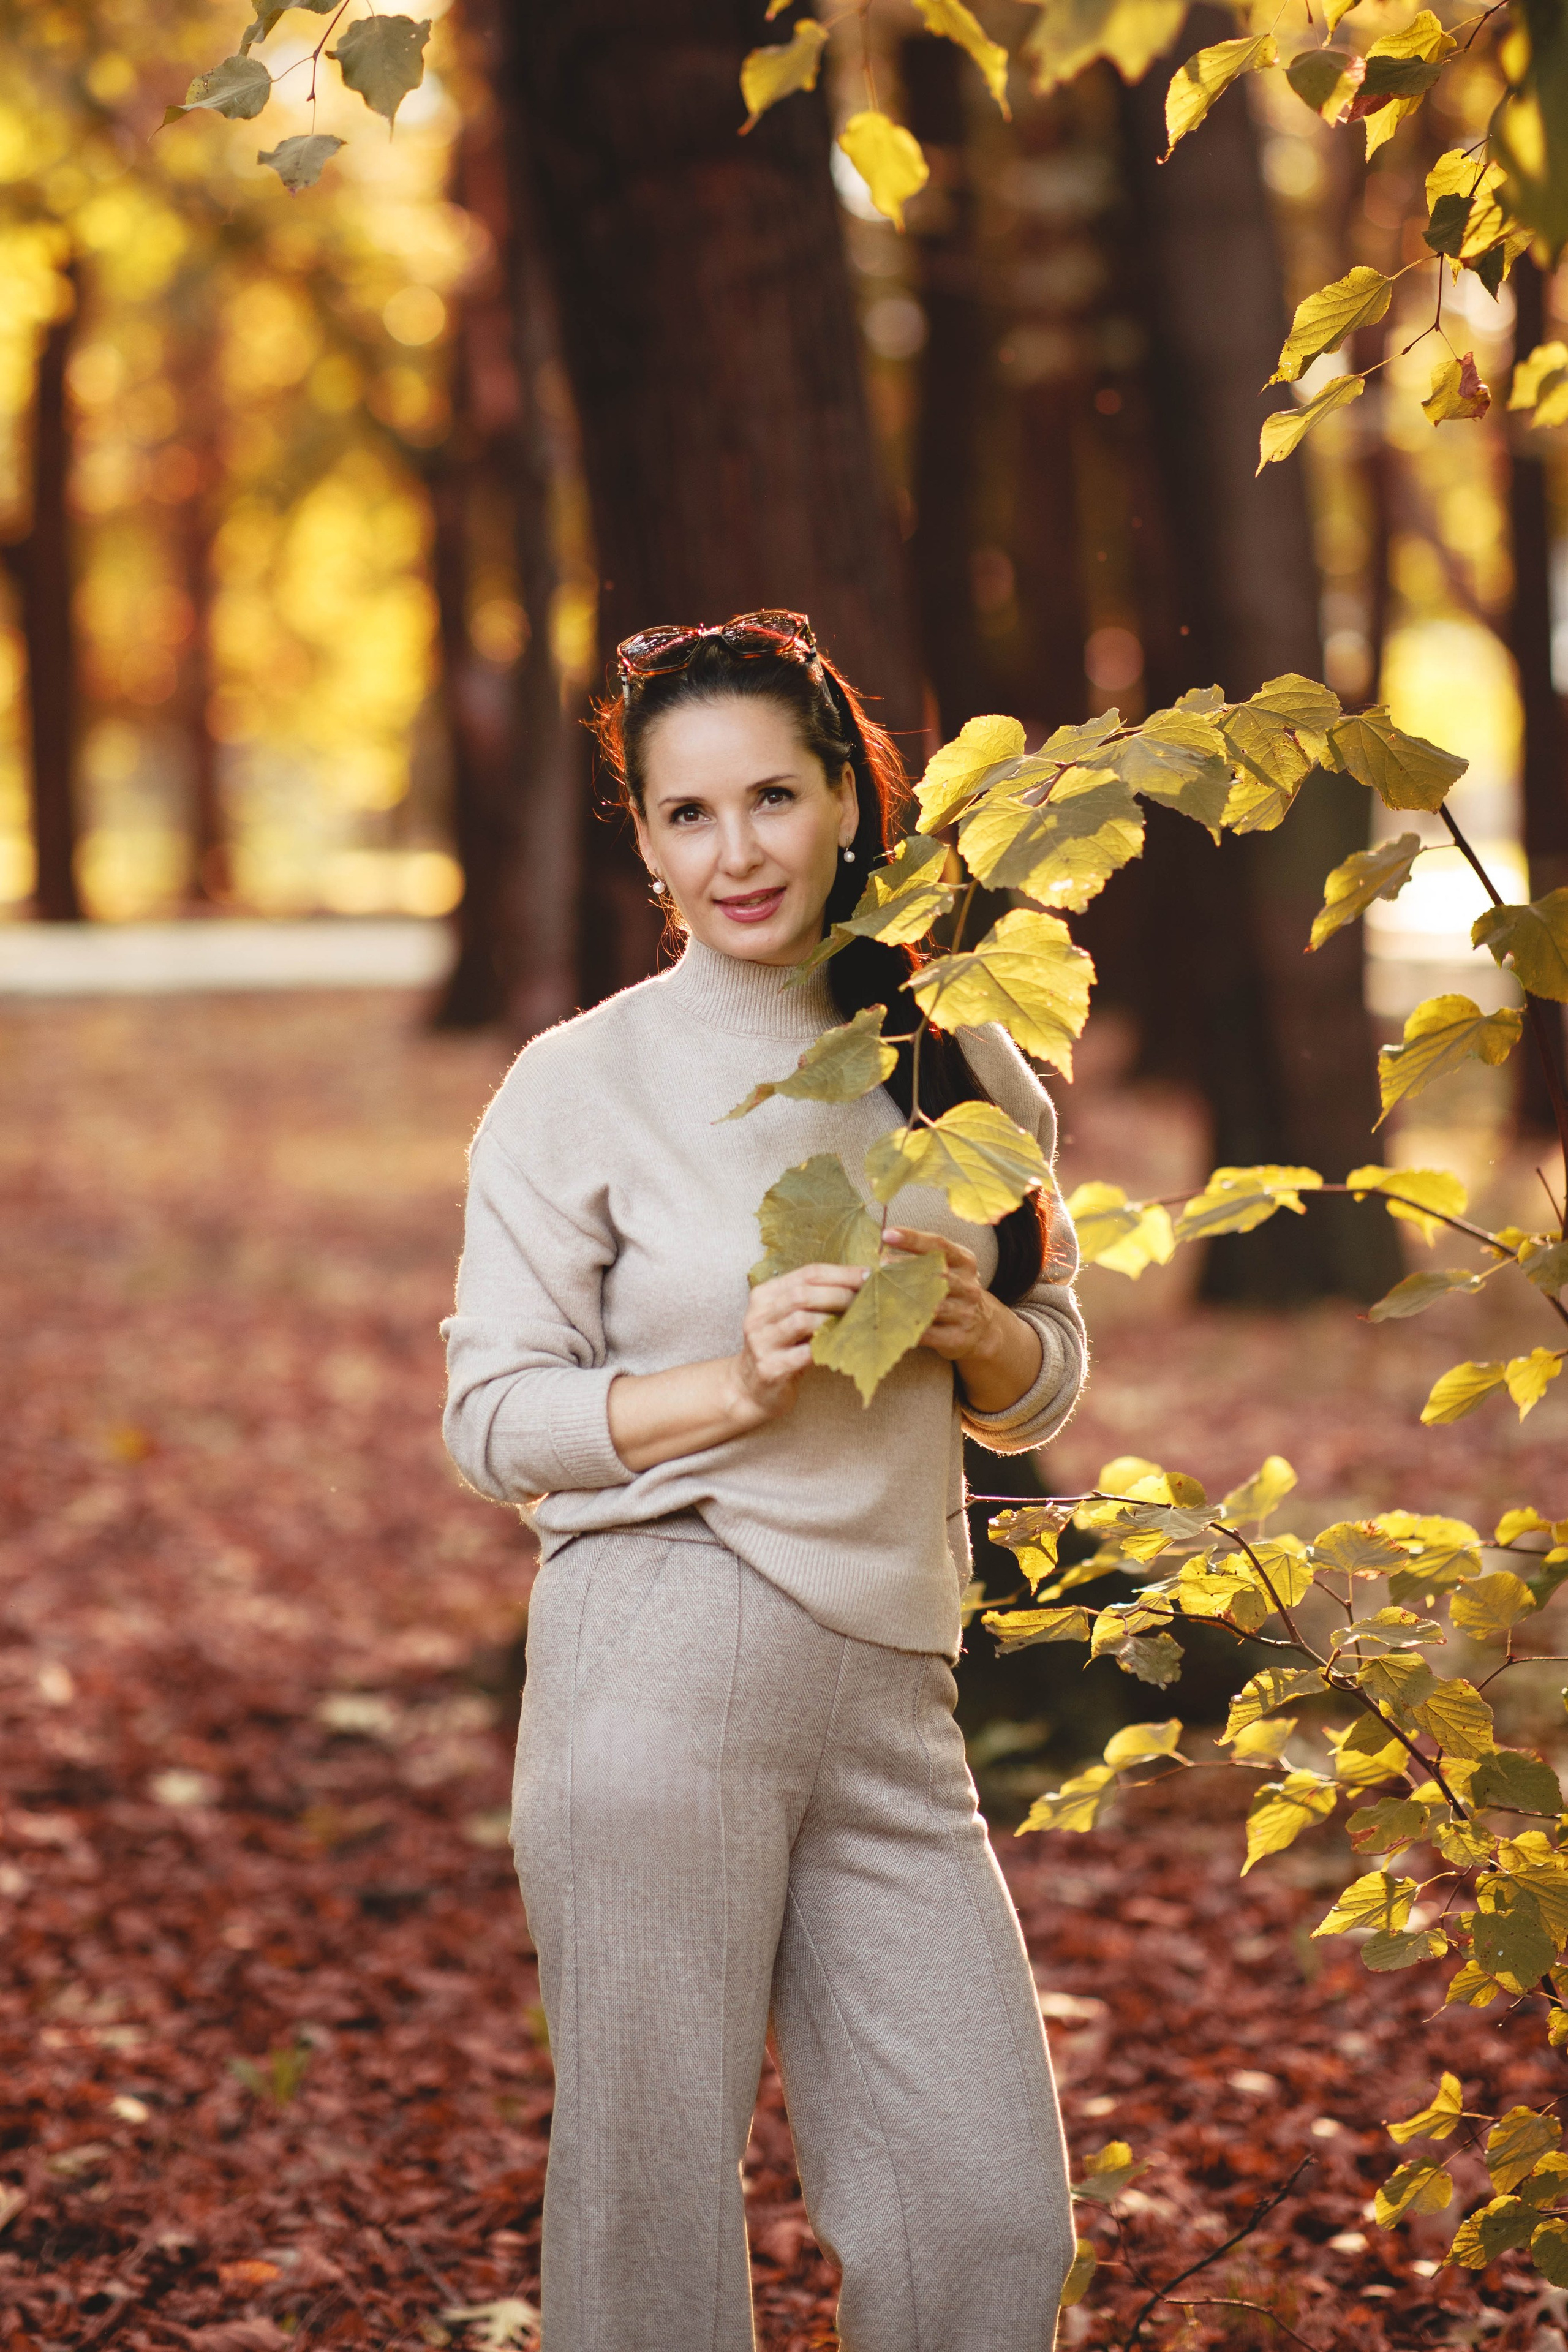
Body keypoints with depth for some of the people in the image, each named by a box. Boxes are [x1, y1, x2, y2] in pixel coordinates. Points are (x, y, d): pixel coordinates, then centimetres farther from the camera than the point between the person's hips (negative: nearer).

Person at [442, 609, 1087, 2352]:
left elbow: (1046, 1387, 19)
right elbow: (493, 1420, 1)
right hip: (660, 1671, -4)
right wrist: (734, 1385, -14)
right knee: (653, 2206, 3)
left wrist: (978, 1329, -4)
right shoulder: (582, 1081, 0)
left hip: (889, 1695, 4)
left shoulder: (961, 1065, 12)